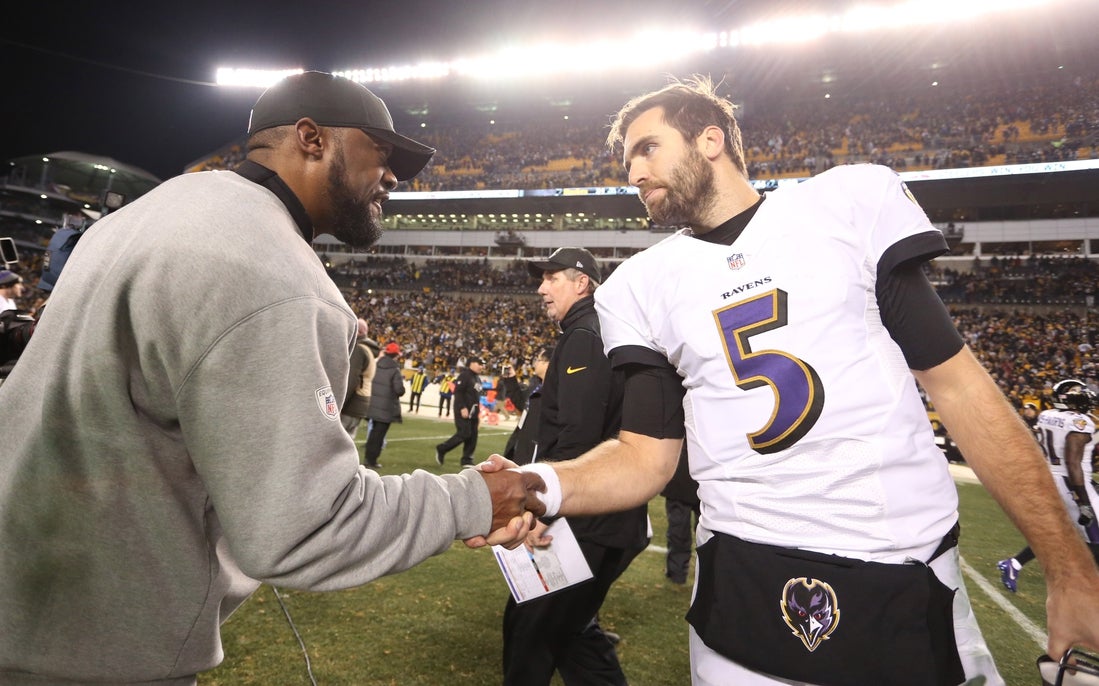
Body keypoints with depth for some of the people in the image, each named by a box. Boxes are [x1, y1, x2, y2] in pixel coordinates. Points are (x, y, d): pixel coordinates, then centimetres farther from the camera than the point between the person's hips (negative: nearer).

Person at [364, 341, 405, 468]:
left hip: (374, 405, 7)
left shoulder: (379, 365, 3)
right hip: (387, 407, -7)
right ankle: (371, 460, 8)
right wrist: (402, 382, 0)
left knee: (374, 431, 22)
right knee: (379, 433, 3)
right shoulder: (395, 370, -17)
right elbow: (400, 390, -20)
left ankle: (367, 457, 30)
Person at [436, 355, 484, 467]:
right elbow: (458, 392, -18)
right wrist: (462, 408, -23)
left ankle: (466, 460, 13)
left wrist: (478, 413, 20)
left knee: (472, 437, 5)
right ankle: (441, 450, 2)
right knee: (464, 434, -13)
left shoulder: (477, 378, 18)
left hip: (472, 412, 9)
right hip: (463, 411, -9)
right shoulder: (464, 375, -10)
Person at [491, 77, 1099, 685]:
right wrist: (541, 486, -19)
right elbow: (646, 455, 2)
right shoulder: (639, 288, 3)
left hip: (912, 580, 0)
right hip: (742, 587, 1)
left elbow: (956, 383, 2)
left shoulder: (851, 201, 0)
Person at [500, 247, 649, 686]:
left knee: (529, 629, 1)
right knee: (571, 628, 19)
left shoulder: (584, 337, -13)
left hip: (588, 524, -10)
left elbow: (577, 437, -24)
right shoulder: (596, 333, 17)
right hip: (607, 521, 10)